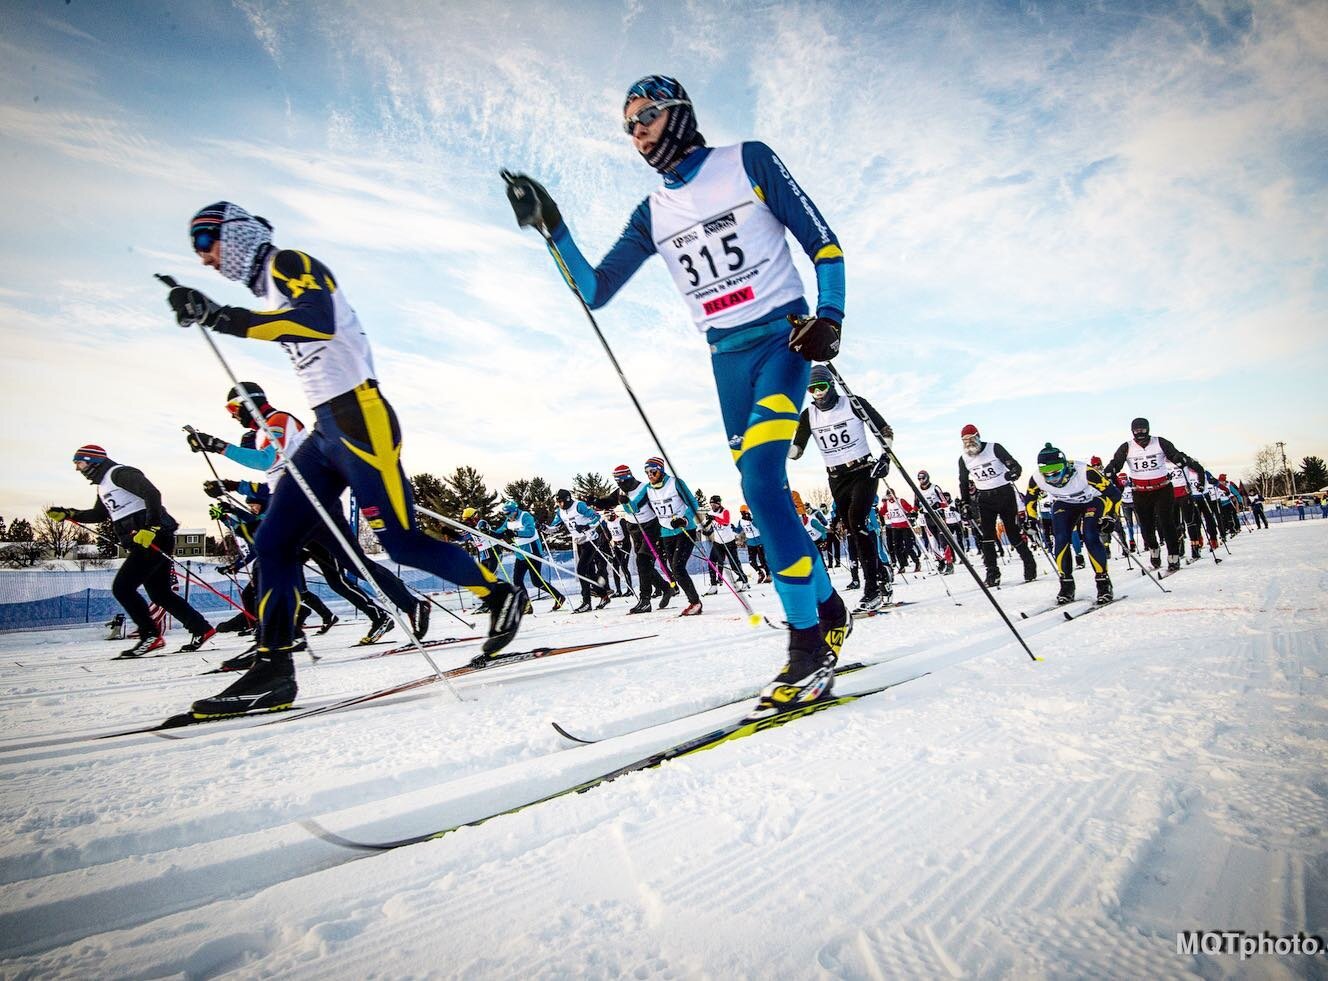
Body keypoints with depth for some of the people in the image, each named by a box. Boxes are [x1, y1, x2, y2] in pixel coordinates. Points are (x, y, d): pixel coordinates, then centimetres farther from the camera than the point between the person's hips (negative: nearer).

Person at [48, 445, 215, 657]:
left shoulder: (119, 473, -8)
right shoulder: (103, 486, 22)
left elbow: (152, 494, -22)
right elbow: (99, 514, 37)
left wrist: (150, 527, -28)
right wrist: (68, 514, 26)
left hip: (152, 538, -10)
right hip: (143, 542, 10)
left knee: (121, 587, -10)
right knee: (160, 594, 12)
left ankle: (150, 635, -4)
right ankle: (202, 629, 14)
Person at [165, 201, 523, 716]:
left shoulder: (289, 263, -3)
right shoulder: (273, 289, 24)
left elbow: (318, 322, -24)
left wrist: (220, 317, -26)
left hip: (357, 418, -10)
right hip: (327, 428, 10)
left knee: (400, 541, -9)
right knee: (273, 543, 3)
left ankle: (500, 594, 9)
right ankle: (273, 670, 8)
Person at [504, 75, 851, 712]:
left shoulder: (748, 161, 3)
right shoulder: (651, 215, 15)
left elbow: (821, 241, 1)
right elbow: (594, 291, 10)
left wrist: (828, 316, -13)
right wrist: (551, 228, -2)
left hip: (781, 337, -5)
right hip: (726, 358, 5)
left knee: (760, 481, -22)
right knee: (765, 494, 3)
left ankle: (808, 642, -14)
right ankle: (829, 612, 20)